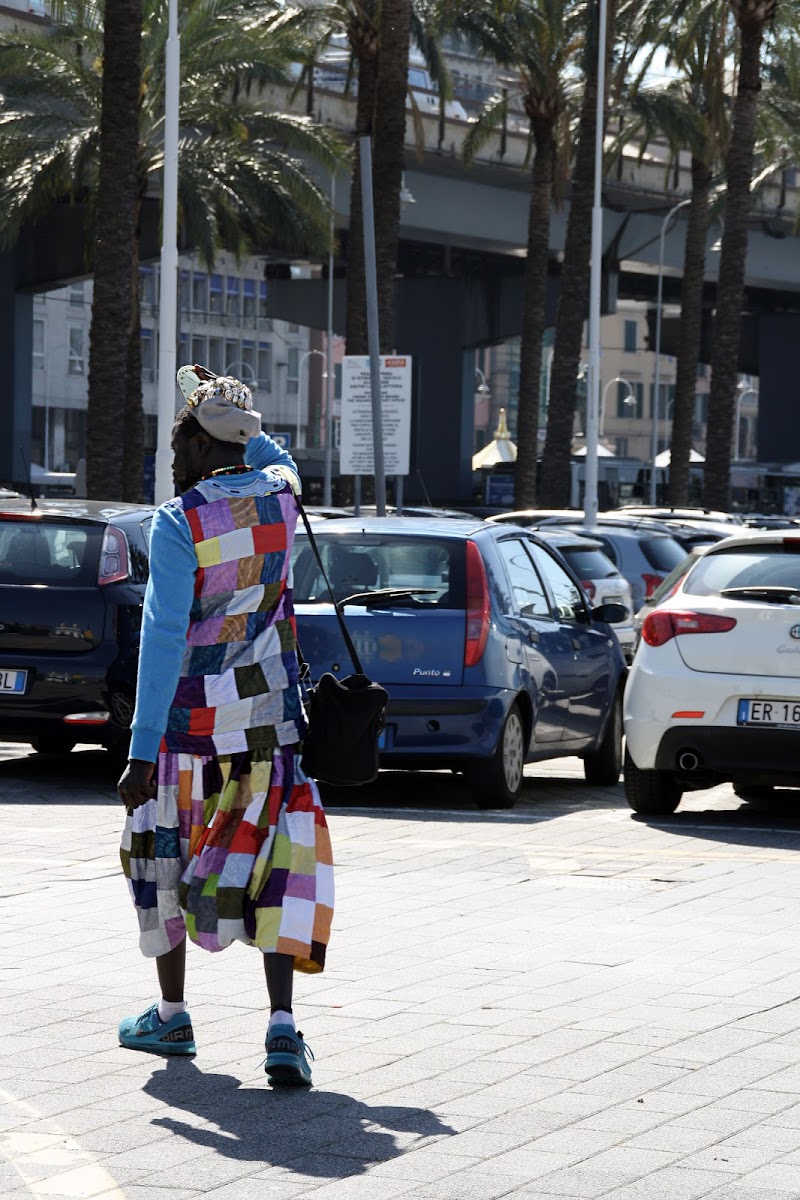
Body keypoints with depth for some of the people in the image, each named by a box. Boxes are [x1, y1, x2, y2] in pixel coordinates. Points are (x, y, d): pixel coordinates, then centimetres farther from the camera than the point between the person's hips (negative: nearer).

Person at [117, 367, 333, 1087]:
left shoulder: (178, 522, -15)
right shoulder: (279, 493, 0)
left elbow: (163, 638, -21)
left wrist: (143, 751, -21)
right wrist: (225, 405, 33)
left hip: (190, 720, -4)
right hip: (271, 714, 4)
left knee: (161, 857, 16)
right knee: (274, 866, 3)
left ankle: (172, 1016, 27)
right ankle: (283, 1026, -13)